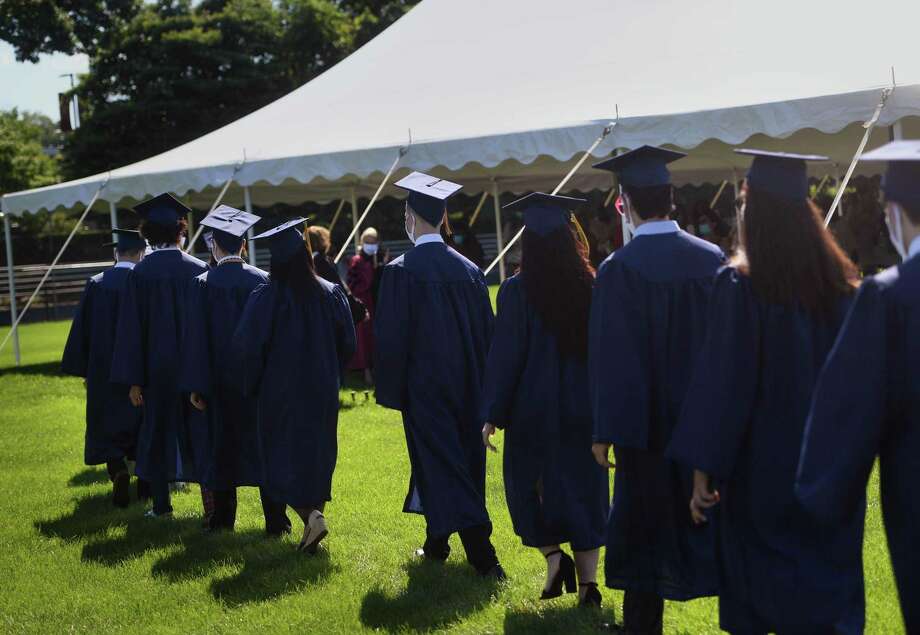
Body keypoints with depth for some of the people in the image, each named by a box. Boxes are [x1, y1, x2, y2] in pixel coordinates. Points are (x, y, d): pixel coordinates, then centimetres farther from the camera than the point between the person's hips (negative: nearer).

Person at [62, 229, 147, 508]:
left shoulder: (96, 284, -2)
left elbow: (82, 329, 1)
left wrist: (84, 370, 8)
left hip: (104, 371, 0)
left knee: (108, 427, 5)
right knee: (142, 425, 14)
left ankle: (119, 472, -18)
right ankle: (145, 481, 18)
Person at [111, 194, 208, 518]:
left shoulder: (140, 273, -8)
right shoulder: (199, 270, -5)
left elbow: (131, 329, -7)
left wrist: (133, 380, -3)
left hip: (157, 368, -1)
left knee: (158, 431, 11)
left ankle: (161, 505, 15)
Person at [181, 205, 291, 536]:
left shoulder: (203, 284, -8)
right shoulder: (262, 280, -2)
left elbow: (196, 338, -8)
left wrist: (195, 385, -3)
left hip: (220, 380, -1)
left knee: (222, 444, 10)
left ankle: (223, 517, 17)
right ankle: (275, 519, 6)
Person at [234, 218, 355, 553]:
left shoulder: (265, 299, -13)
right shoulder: (331, 295, -2)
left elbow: (246, 347, -12)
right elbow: (347, 344, 4)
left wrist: (252, 385, 5)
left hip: (280, 392, -3)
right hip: (323, 391, 3)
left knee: (283, 460, 4)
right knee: (317, 456, 15)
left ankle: (311, 516, -16)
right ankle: (314, 520, 19)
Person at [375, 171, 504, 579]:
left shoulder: (401, 271, -12)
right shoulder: (468, 269, 4)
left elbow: (391, 337, -12)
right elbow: (486, 331, 8)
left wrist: (391, 391, -3)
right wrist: (480, 386, 15)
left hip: (425, 388, -6)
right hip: (466, 386, 6)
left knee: (442, 466, -3)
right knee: (463, 460, 16)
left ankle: (482, 556, -10)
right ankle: (437, 543, 31)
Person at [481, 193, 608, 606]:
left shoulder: (517, 290, -11)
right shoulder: (590, 287, -1)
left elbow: (505, 355, -11)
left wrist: (492, 415, -5)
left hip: (533, 409, -3)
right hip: (583, 409, 3)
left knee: (527, 482, 16)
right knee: (581, 488, 11)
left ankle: (553, 555, -2)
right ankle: (587, 581, 8)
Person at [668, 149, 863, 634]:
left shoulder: (739, 285, -15)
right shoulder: (841, 282, 0)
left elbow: (721, 383, -16)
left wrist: (703, 469, -11)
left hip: (762, 467, -5)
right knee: (829, 590, 15)